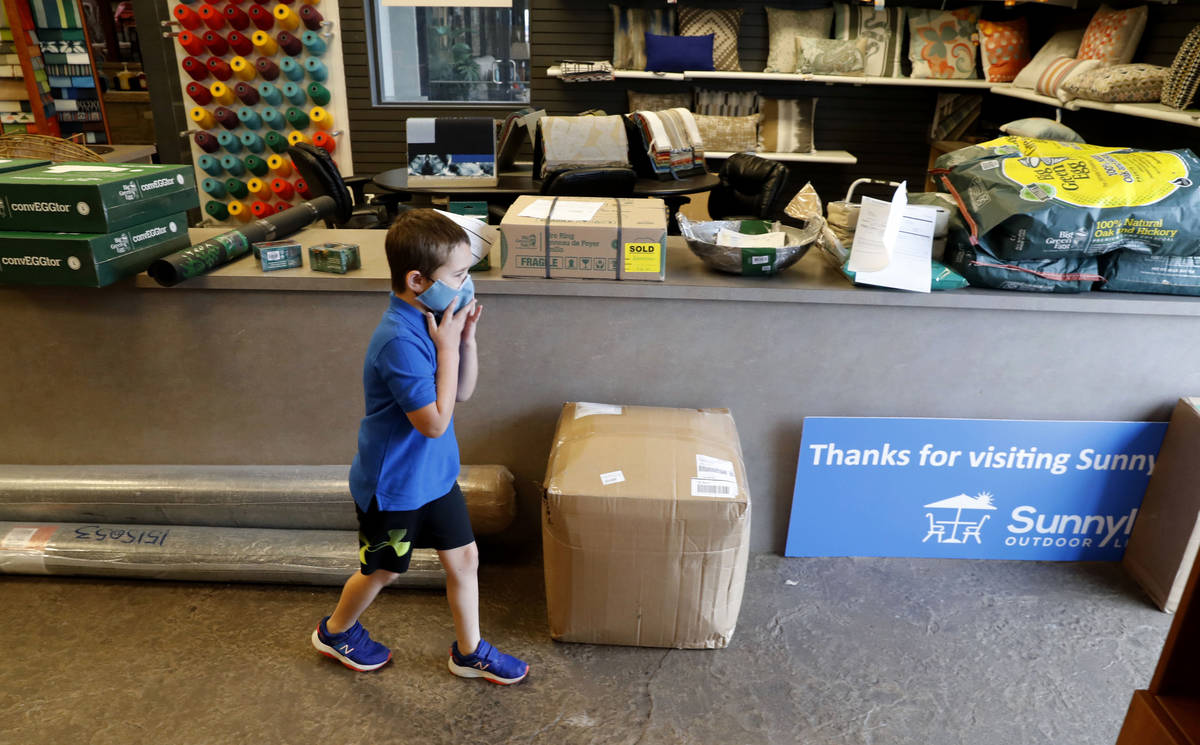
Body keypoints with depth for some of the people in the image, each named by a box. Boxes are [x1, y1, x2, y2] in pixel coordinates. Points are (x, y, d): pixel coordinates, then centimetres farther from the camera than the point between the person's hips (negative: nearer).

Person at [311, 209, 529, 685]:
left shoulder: (432, 321, -5)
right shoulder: (400, 342, -32)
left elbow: (463, 392, 4)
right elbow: (435, 422, -30)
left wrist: (466, 338, -11)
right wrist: (447, 348, -28)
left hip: (434, 474, 8)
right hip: (394, 484, -7)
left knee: (464, 557, 15)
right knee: (383, 571, 17)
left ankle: (470, 651, 35)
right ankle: (335, 632, 47)